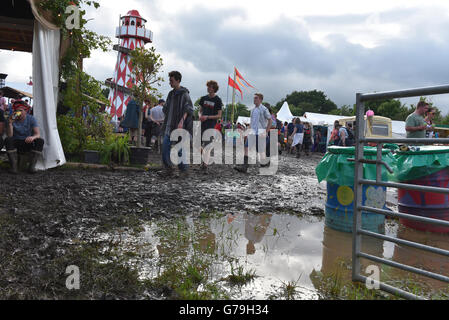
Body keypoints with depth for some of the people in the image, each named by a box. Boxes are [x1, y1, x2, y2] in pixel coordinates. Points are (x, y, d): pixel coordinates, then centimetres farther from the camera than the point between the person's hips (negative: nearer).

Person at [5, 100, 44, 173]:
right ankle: (13, 166, -28)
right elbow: (9, 135, -17)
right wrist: (10, 123, -32)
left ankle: (32, 165, -27)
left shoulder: (31, 119, -8)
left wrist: (33, 137, -43)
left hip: (28, 143, 0)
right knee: (8, 140, -31)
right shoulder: (12, 119, -8)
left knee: (40, 141, -28)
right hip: (16, 144, 0)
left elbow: (38, 134, -19)